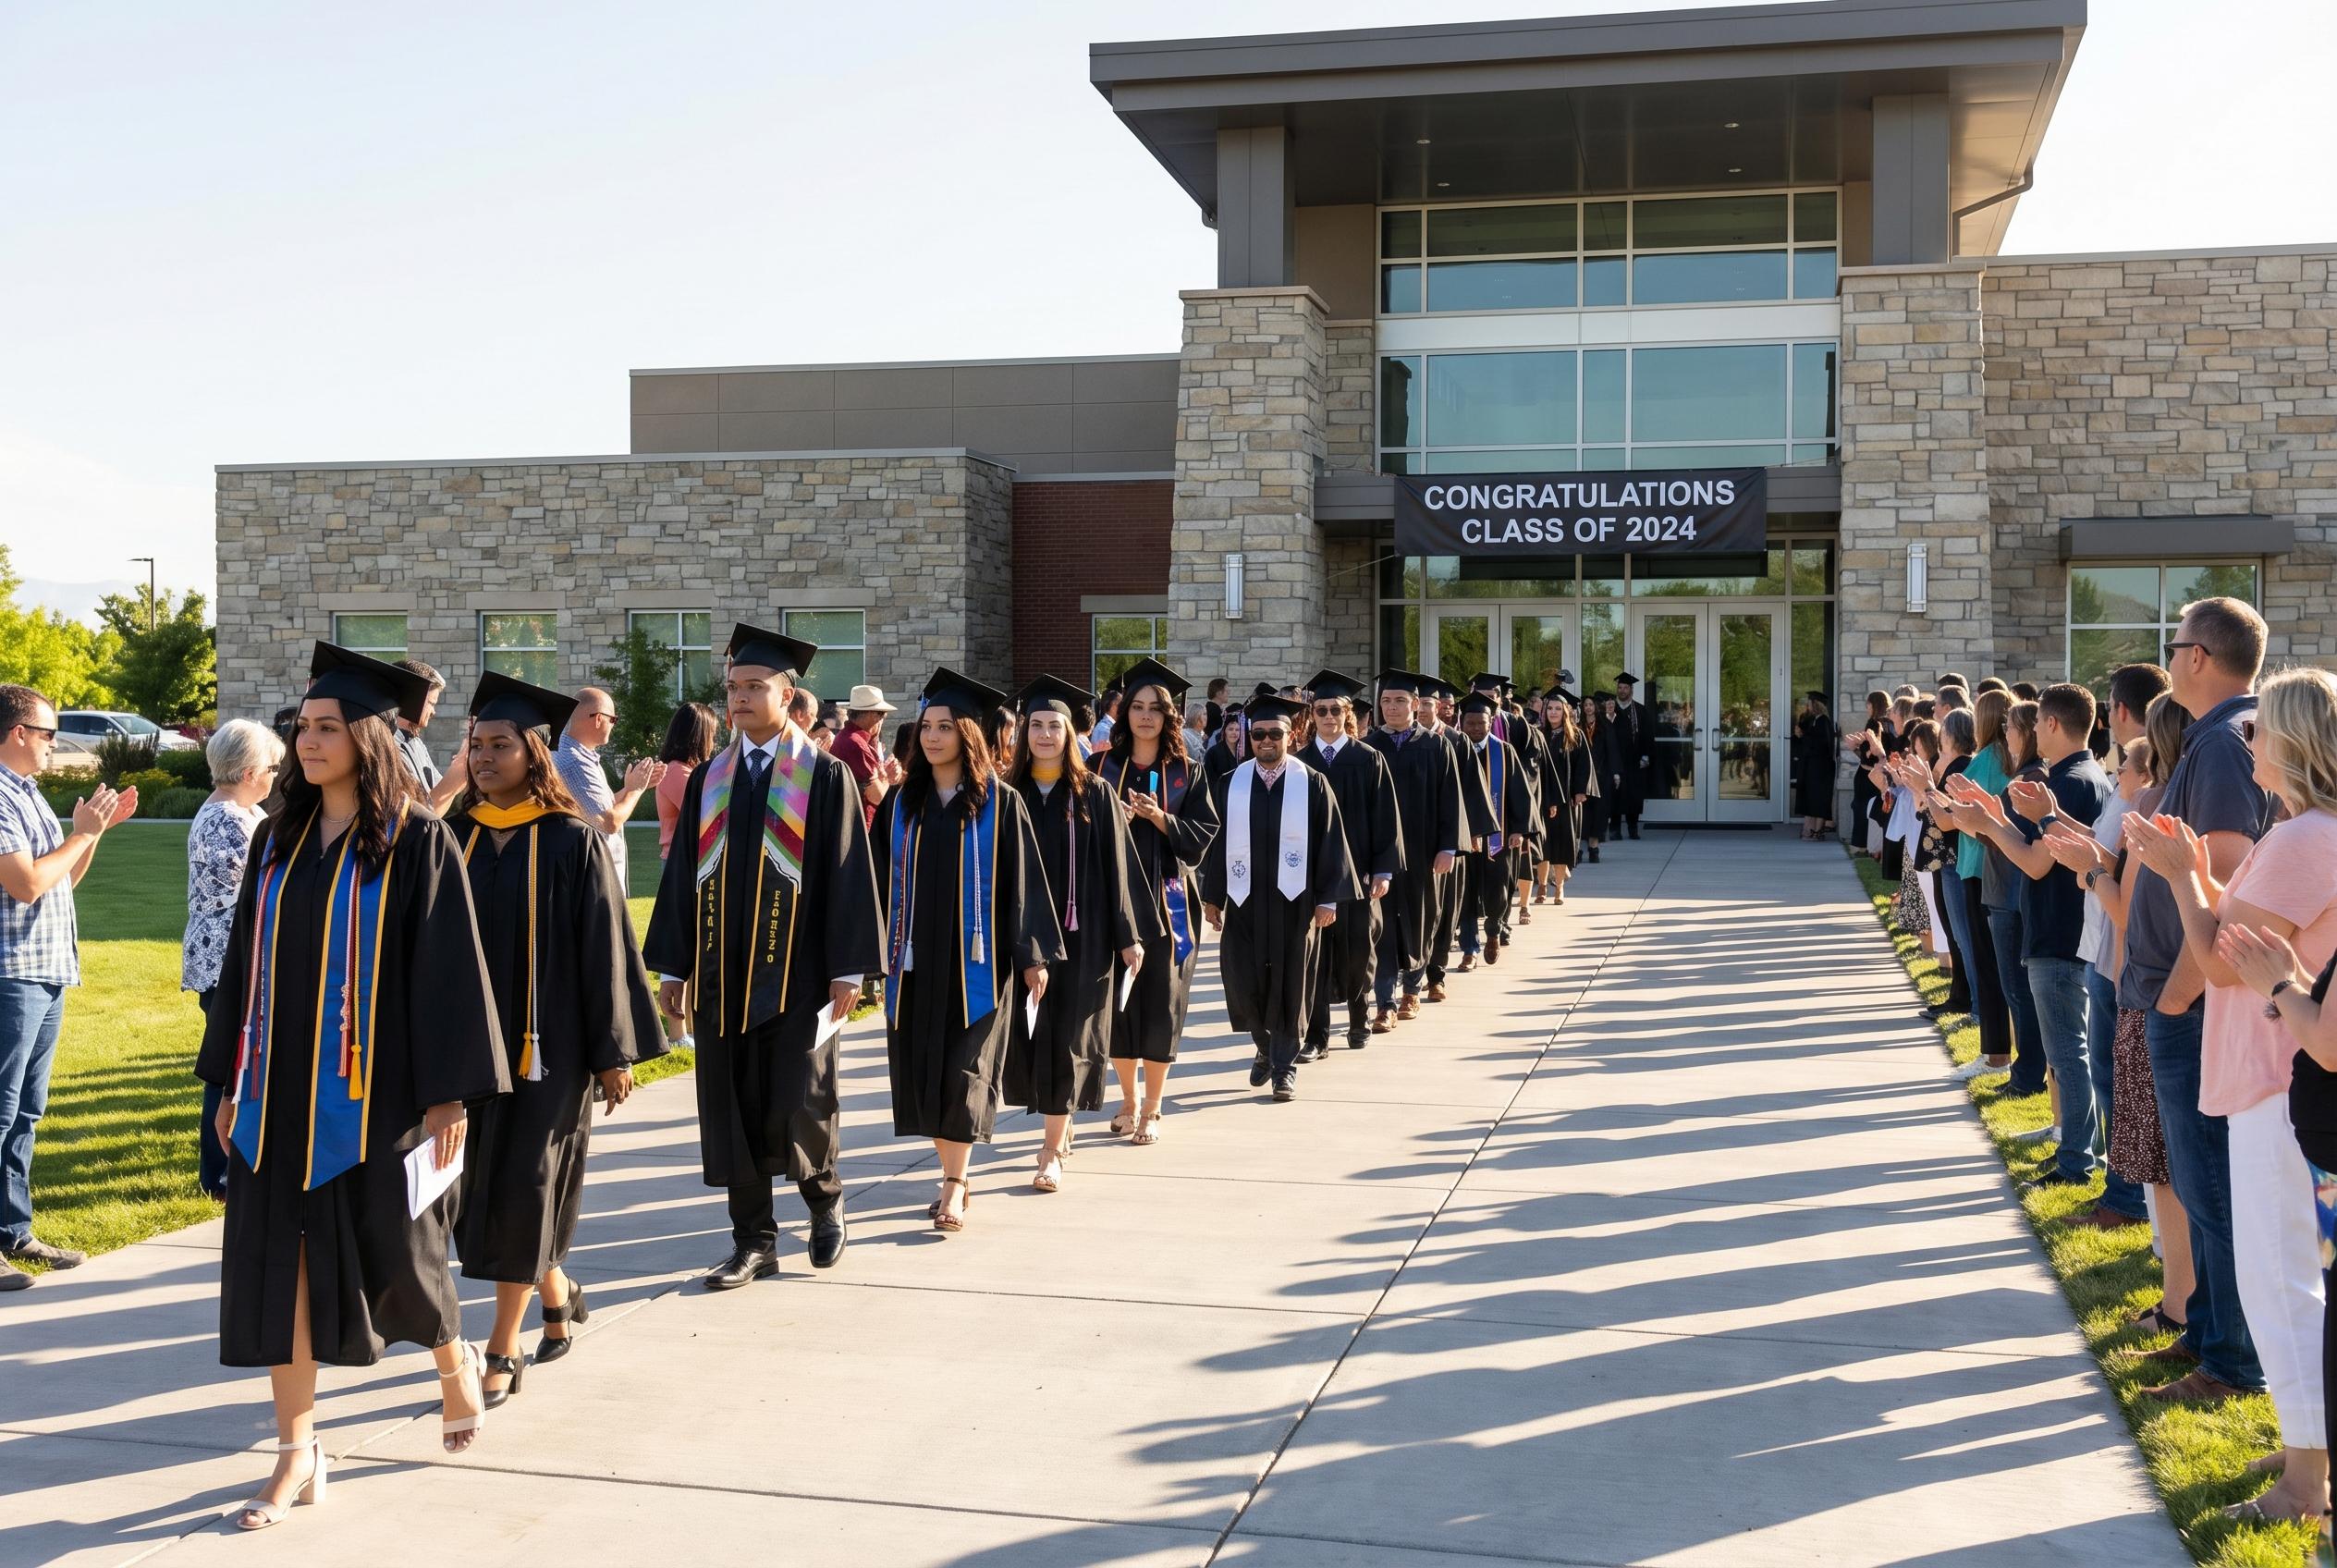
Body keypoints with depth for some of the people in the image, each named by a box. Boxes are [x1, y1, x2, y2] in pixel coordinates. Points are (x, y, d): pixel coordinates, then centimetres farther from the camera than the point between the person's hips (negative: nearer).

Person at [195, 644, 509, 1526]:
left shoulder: (416, 842, -9)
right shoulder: (279, 841, 7)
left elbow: (448, 968, -10)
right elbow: (246, 960, 12)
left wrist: (448, 1092, -13)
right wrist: (231, 1082, 11)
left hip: (371, 1090, -5)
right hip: (281, 1090, 5)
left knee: (390, 1250, 7)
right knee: (277, 1256, 3)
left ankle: (455, 1364, 37)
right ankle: (297, 1451, 12)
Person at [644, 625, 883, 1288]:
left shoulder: (825, 775, -2)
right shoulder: (710, 778, 10)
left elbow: (848, 873, -4)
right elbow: (683, 873, 11)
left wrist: (848, 969, -8)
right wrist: (672, 967, 8)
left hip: (797, 973, -4)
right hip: (720, 973, 4)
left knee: (798, 1107, -3)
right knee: (732, 1109, 5)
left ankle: (823, 1197, 26)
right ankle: (753, 1241, 16)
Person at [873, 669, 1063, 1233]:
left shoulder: (1000, 803, -2)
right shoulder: (901, 803, 8)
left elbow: (1023, 881, -2)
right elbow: (880, 876, 9)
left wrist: (1032, 954, -6)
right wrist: (877, 947, 3)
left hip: (976, 960, -4)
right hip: (916, 959, 4)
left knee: (964, 1070, -6)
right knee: (923, 1072, 7)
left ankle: (953, 1189, -3)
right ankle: (954, 1177, 20)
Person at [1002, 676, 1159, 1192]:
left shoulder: (1095, 795, -1)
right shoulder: (1010, 795, 4)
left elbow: (1117, 865, -2)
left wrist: (1129, 934, -5)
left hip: (1080, 936, -3)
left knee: (1065, 1040, -3)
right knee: (1029, 1034, 8)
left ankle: (1053, 1152, 1)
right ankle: (1060, 1127, 28)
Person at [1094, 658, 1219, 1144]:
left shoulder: (1186, 773, 4)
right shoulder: (1106, 768, 5)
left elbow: (1203, 834, -2)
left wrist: (1160, 817, -16)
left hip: (1167, 902, -1)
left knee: (1160, 1004, -1)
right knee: (1118, 1000, 5)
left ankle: (1151, 1109, 10)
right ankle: (1128, 1100, 22)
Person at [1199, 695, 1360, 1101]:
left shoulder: (1312, 785, -1)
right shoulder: (1231, 785, 4)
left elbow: (1330, 842, -1)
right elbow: (1216, 841, 6)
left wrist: (1328, 899, -5)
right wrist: (1211, 896, 3)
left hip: (1294, 901, -2)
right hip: (1244, 900, 2)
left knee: (1290, 984, 2)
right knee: (1244, 981, 4)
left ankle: (1284, 1065, 15)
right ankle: (1265, 1048, 29)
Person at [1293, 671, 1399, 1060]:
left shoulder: (1369, 760, 1)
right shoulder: (1298, 762, 4)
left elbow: (1385, 818, -1)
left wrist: (1384, 869, -6)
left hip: (1356, 872, -1)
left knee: (1357, 950, 7)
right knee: (1312, 952, -1)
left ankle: (1359, 1020, 29)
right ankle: (1316, 1037, 3)